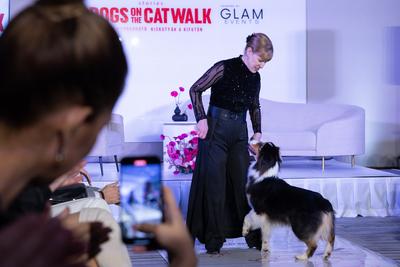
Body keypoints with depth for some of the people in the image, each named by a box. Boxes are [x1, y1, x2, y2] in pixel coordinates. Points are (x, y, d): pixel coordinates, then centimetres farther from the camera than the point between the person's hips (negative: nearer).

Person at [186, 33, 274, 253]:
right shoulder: (224, 68, -12)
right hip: (216, 130, -5)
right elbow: (195, 89, -8)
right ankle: (213, 240, 7)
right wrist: (201, 119, -16)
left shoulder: (255, 78, 7)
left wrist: (258, 131, 10)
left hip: (239, 133, 6)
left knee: (243, 183, 6)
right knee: (215, 185, -2)